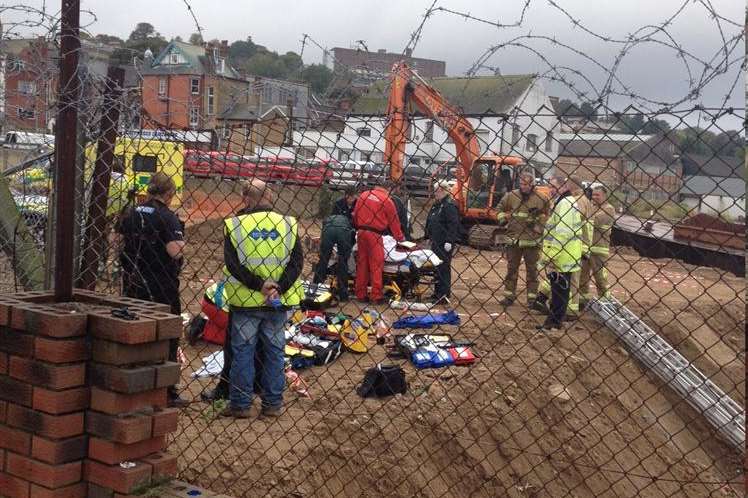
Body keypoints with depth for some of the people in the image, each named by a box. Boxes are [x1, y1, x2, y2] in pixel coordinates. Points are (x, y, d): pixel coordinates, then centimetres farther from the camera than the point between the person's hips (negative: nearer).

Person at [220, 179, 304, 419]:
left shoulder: (234, 225, -5)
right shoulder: (288, 224, 0)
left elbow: (232, 264, -11)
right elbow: (297, 262, -7)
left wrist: (259, 284, -13)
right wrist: (278, 288, -13)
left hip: (245, 300, -2)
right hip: (278, 302, 2)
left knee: (242, 351, 8)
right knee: (274, 351, 11)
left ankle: (240, 404, 12)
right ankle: (273, 403, 17)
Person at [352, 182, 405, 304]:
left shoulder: (364, 195, 10)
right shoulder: (387, 200, -5)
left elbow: (355, 214, 15)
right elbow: (394, 221, 3)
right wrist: (400, 238, 15)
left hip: (361, 232, 5)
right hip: (375, 234, -5)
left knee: (362, 264, 11)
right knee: (376, 266, -2)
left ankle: (360, 294, 15)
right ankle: (377, 296, -2)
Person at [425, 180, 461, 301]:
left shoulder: (449, 205, -14)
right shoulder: (436, 205, 16)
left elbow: (453, 225, -20)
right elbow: (430, 222, 25)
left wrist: (449, 241, -24)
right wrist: (428, 236, 22)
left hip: (444, 245, -10)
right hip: (436, 242, 10)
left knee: (443, 268, -7)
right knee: (436, 268, 14)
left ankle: (444, 294, -2)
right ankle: (438, 292, 23)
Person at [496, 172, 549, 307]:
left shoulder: (540, 199, -4)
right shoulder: (511, 196, 3)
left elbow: (547, 215, 1)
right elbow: (500, 208, 17)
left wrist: (539, 226, -10)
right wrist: (502, 219, 3)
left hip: (531, 241, -2)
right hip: (513, 239, 2)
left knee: (532, 270, 6)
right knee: (511, 269, 11)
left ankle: (532, 297, 14)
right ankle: (509, 295, 20)